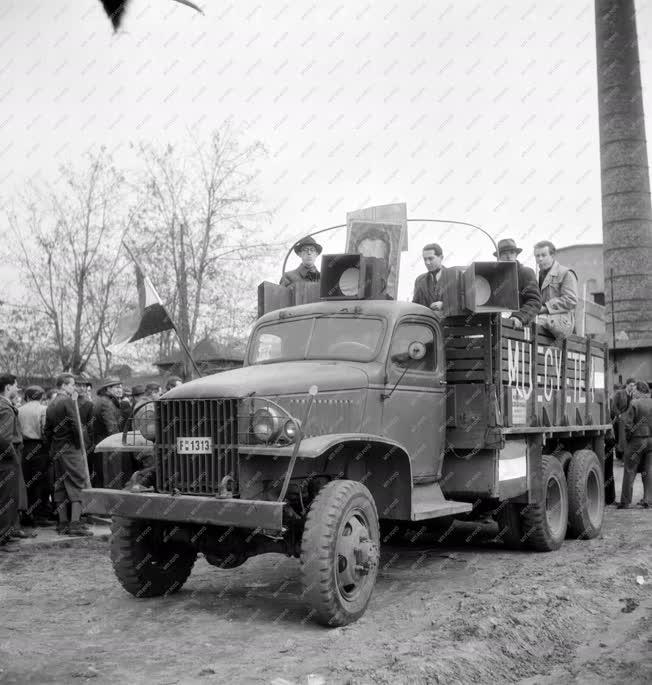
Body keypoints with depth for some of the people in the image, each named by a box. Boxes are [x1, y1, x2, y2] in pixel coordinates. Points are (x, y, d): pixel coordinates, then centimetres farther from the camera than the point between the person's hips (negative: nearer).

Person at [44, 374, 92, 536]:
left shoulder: (51, 405, 13)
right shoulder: (69, 401, -11)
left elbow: (47, 431, 14)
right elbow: (75, 425, -17)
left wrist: (52, 449, 16)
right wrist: (79, 446, -7)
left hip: (56, 450, 8)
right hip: (70, 449, -8)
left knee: (60, 486, 10)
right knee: (77, 484, -5)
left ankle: (63, 523, 13)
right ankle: (75, 523, -11)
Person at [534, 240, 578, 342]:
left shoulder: (566, 274, 5)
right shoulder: (538, 275, 28)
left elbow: (571, 300, -6)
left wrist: (545, 307, -14)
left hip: (562, 320, -6)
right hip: (544, 317, 6)